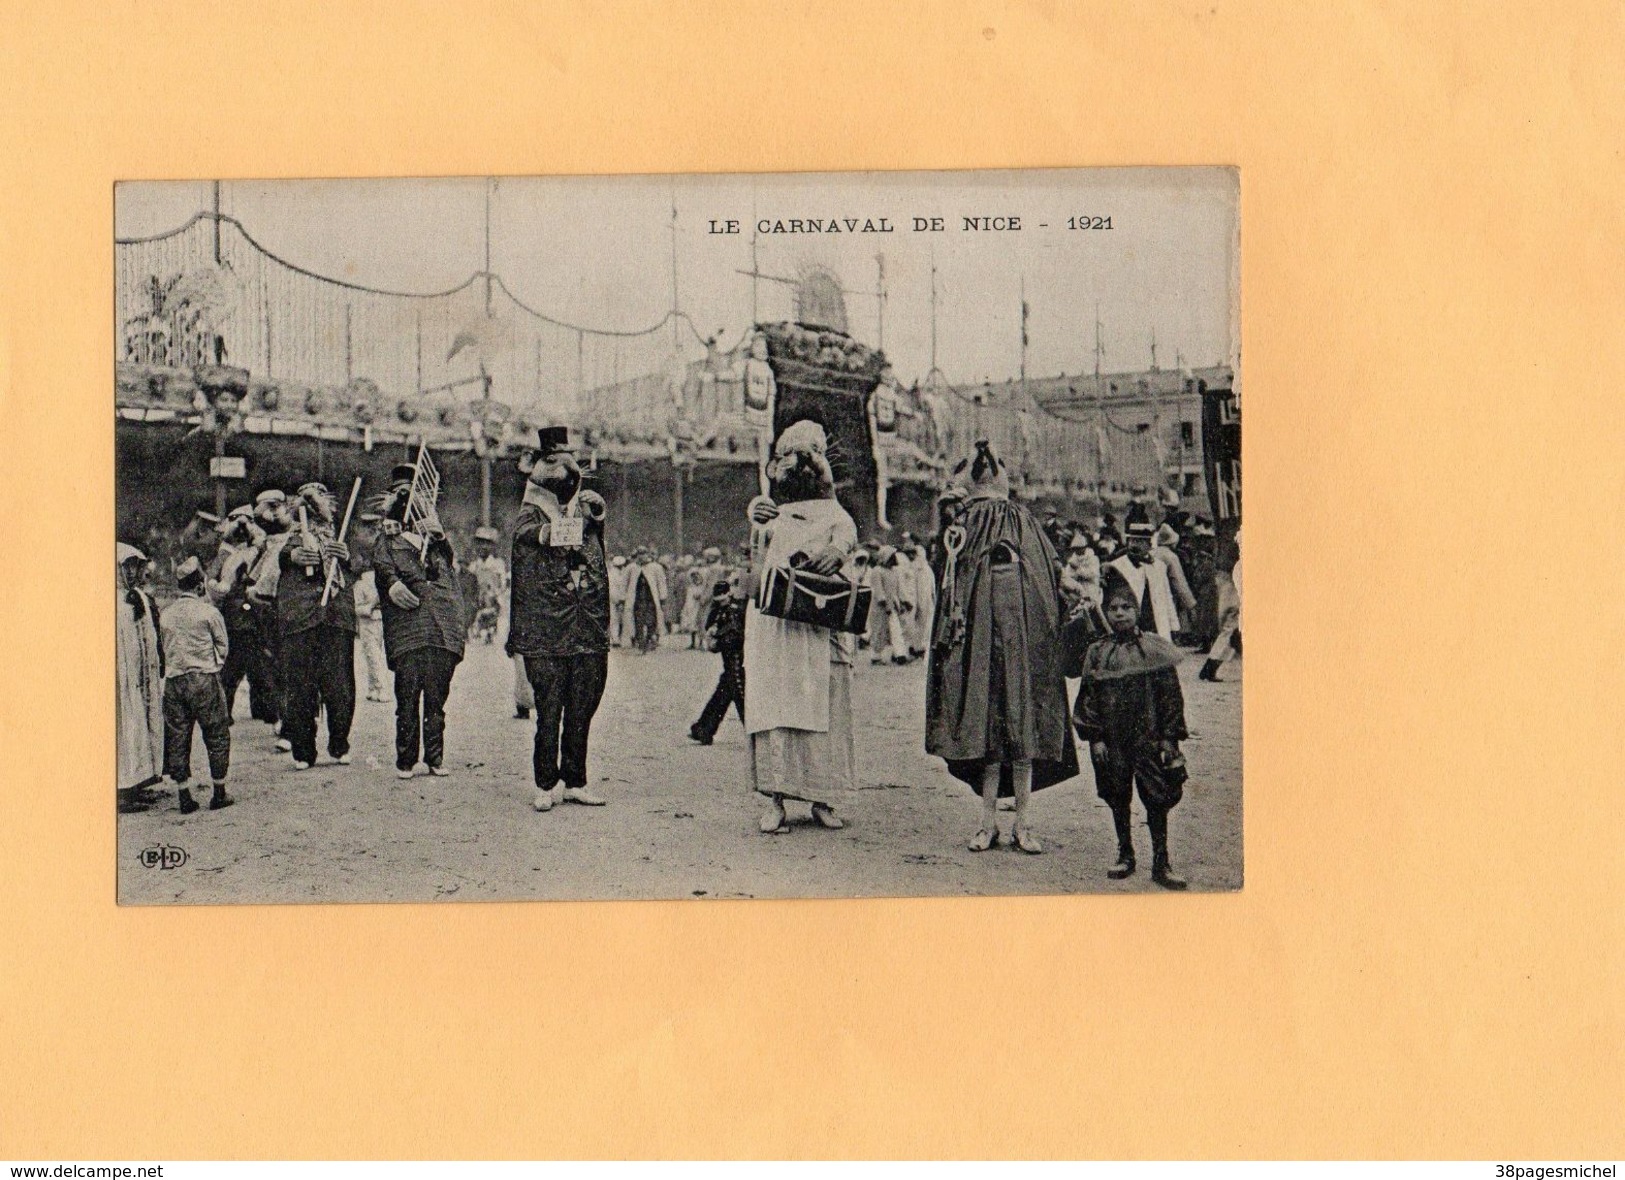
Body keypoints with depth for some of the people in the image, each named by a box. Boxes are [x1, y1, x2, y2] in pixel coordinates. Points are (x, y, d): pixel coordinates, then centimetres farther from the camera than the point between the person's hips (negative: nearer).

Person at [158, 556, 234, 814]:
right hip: (204, 679, -4)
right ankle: (219, 793, 8)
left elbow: (165, 647, 12)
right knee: (217, 735, 7)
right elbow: (223, 646, 2)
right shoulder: (207, 611, -6)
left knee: (177, 738, 8)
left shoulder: (166, 614, 6)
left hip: (173, 680, 4)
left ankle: (184, 796, 9)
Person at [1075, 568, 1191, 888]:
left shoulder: (1155, 649, -2)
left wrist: (1169, 738, -5)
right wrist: (1094, 737, -4)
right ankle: (1125, 855, 25)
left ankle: (1161, 862, 7)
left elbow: (1171, 697, -1)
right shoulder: (1097, 653, 2)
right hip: (1112, 739, 2)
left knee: (1157, 797, 0)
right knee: (1118, 797, 11)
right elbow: (1088, 698, 3)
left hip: (1148, 737, -2)